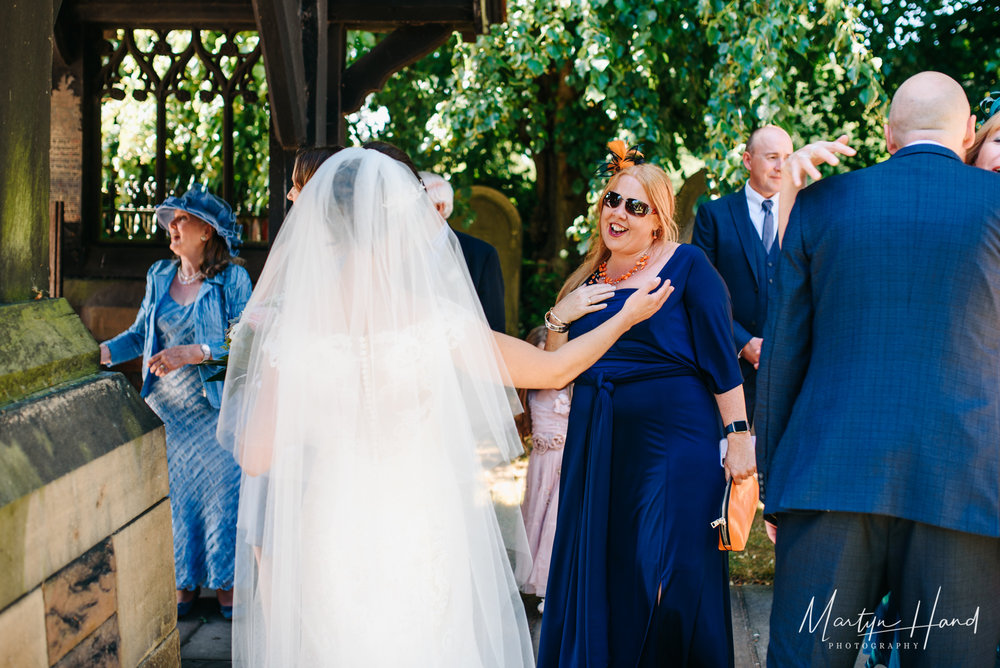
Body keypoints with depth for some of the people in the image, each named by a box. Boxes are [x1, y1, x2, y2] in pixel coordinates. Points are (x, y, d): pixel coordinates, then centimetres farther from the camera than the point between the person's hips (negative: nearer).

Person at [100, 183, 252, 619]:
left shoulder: (232, 279, -7)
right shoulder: (159, 276, 8)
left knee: (221, 489, 0)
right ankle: (183, 584, 23)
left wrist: (193, 353, -22)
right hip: (168, 405, 4)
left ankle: (225, 583, 18)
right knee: (174, 491, 7)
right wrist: (100, 352, -3)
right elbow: (141, 334, 13)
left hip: (218, 407, -4)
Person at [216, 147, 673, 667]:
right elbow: (553, 370, -4)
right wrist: (625, 317, 10)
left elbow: (256, 456, -9)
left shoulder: (291, 322, -11)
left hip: (332, 540, 2)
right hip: (421, 540, -1)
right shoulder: (433, 319, -14)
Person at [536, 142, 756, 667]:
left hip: (674, 441, -5)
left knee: (670, 577, -3)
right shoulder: (587, 280, 13)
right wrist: (559, 317, -3)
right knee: (596, 575, 10)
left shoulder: (687, 266, -2)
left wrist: (739, 437, -13)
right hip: (596, 446, 6)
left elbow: (721, 359, -7)